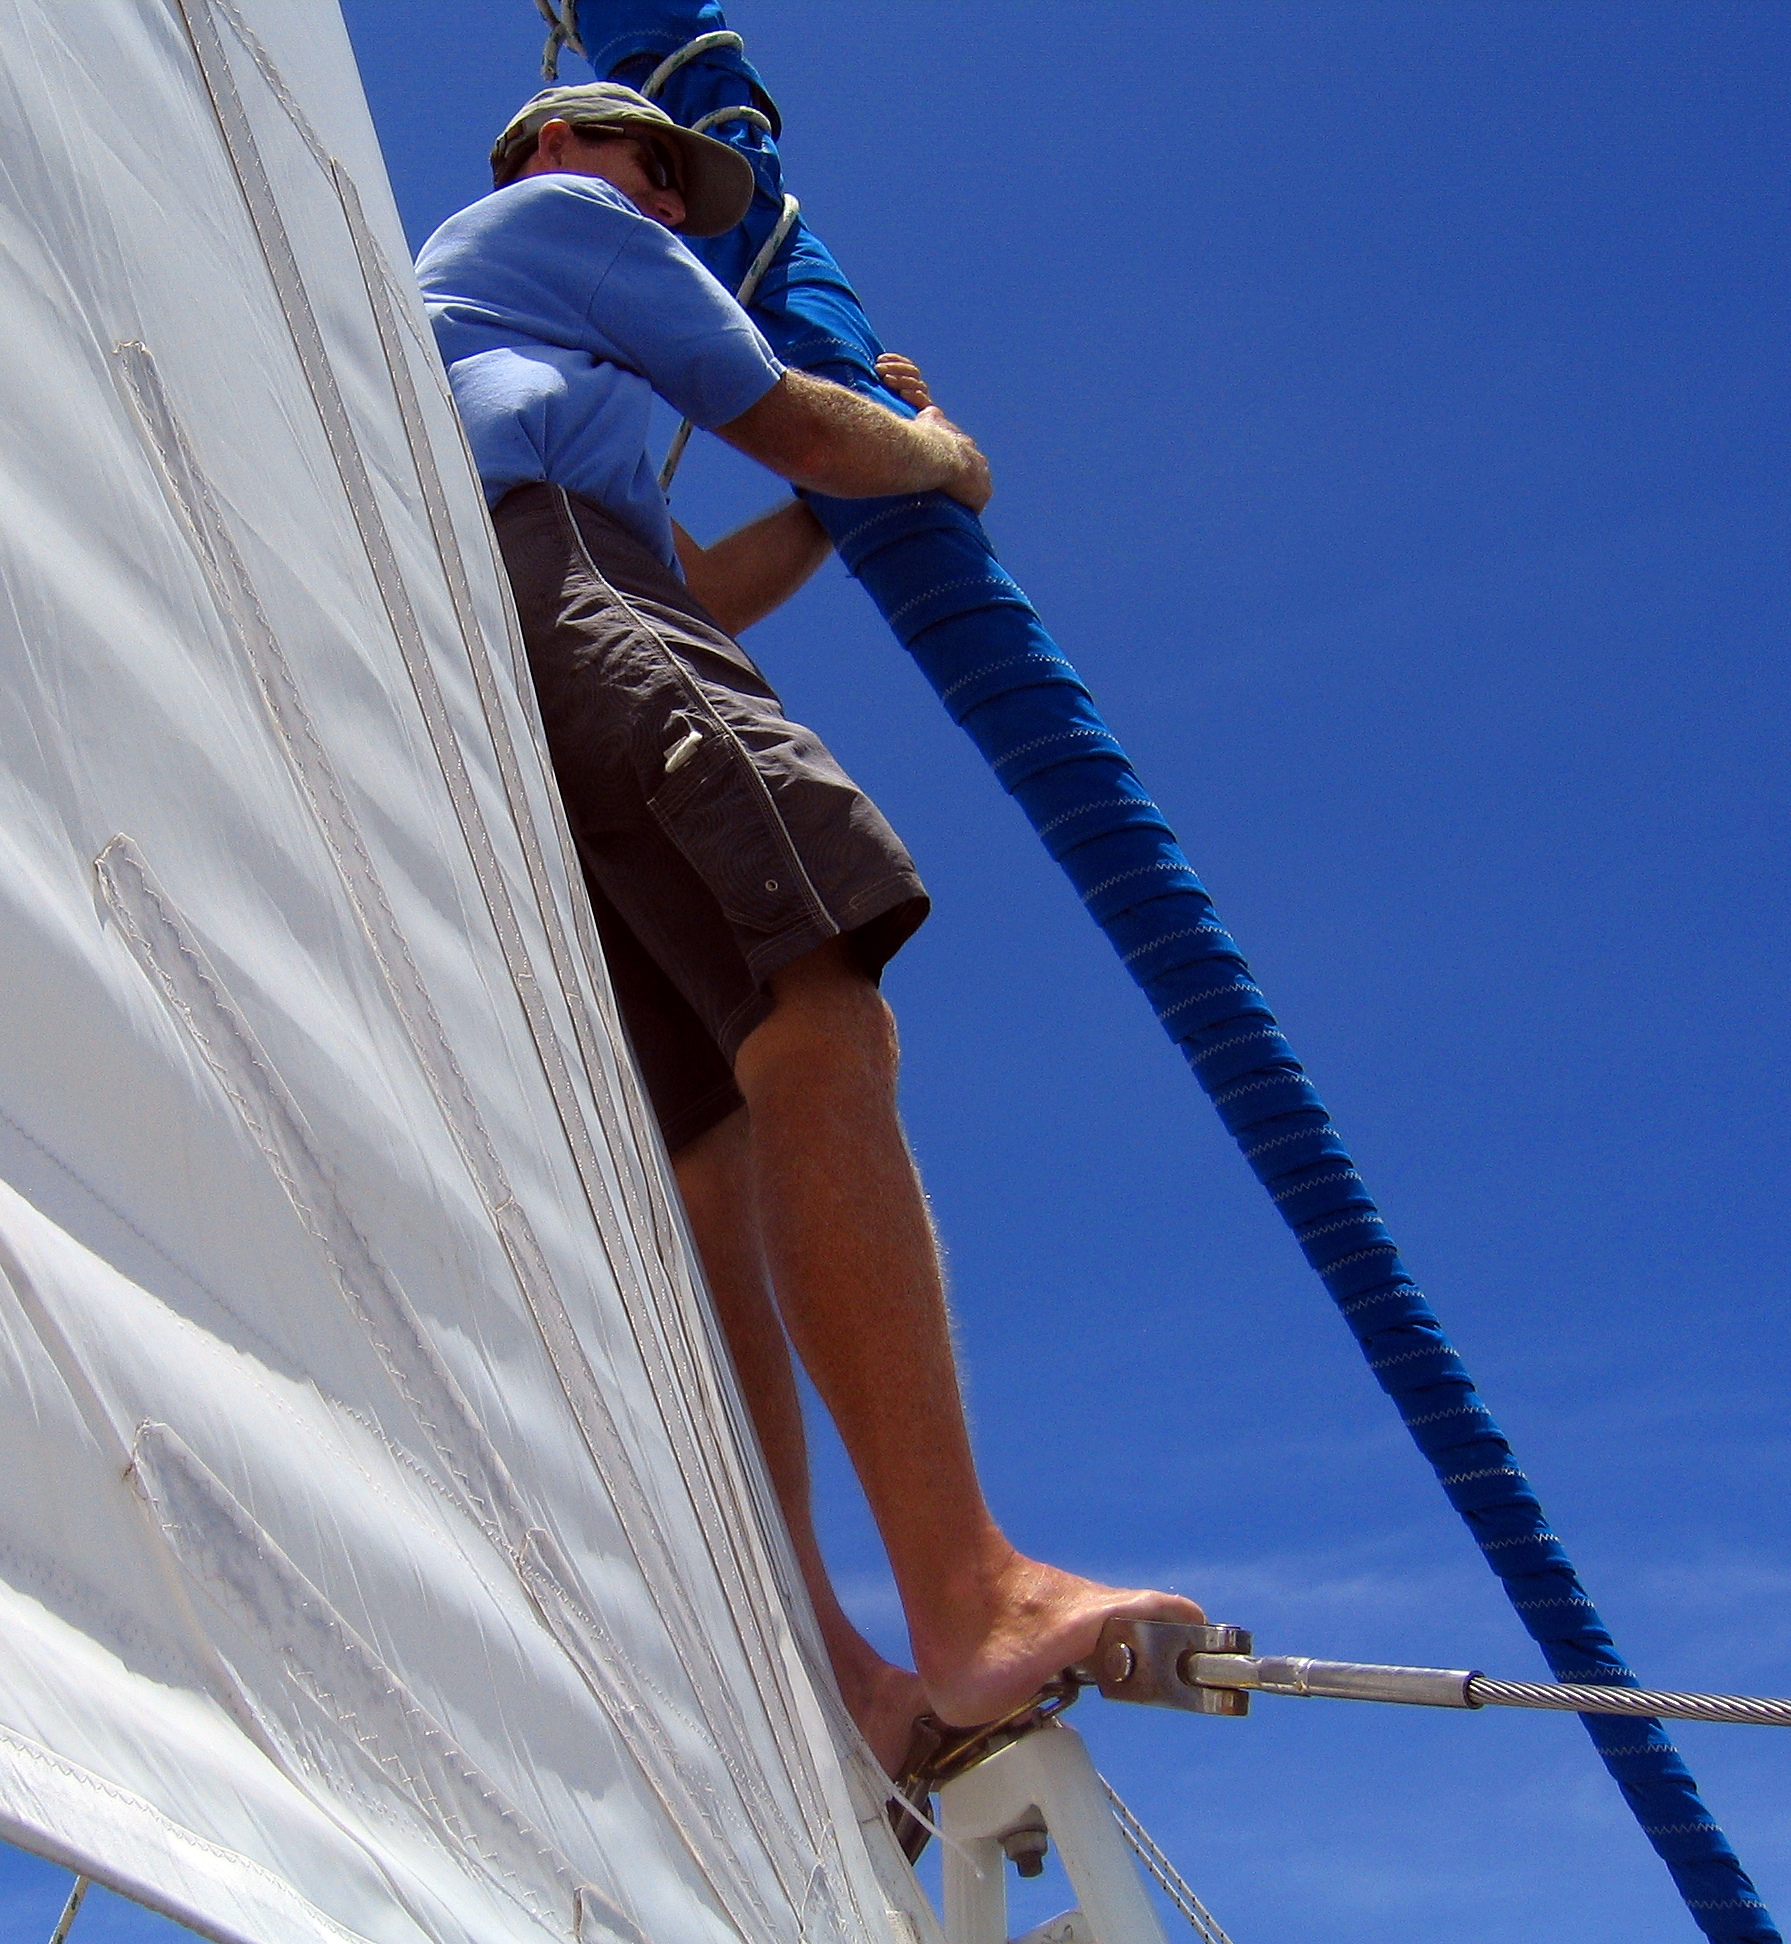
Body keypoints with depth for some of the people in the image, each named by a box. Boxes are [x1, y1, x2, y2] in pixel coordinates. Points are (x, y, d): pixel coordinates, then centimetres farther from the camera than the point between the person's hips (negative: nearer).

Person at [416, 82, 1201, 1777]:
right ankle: (965, 1593, -44)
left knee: (716, 1168, -5)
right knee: (818, 1030, -28)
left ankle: (817, 1671, -18)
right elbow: (791, 426, 18)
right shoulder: (558, 212, 24)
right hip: (518, 572, -9)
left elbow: (691, 598, 41)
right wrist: (941, 459, 37)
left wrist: (848, 507, 51)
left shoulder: (430, 309, 46)